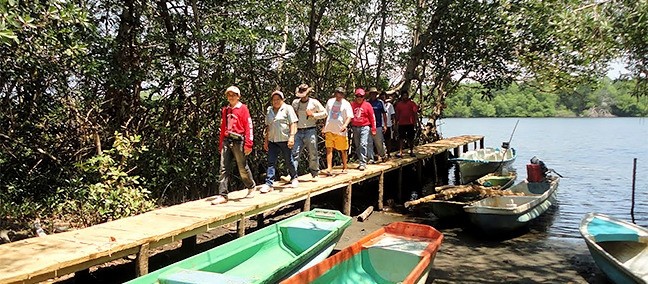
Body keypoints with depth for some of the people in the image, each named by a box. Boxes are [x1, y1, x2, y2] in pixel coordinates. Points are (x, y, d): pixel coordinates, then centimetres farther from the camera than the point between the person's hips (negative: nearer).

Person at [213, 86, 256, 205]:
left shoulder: (243, 108, -1)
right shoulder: (225, 110, 15)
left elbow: (248, 126, -7)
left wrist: (248, 144, -13)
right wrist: (221, 144, 17)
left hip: (238, 141, -5)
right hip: (227, 141, 5)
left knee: (243, 167, 5)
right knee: (224, 168, -1)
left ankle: (251, 187, 29)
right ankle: (223, 195, 0)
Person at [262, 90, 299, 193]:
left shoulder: (287, 108, 0)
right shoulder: (269, 110, 14)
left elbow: (293, 123, -6)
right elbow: (267, 126, 18)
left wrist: (292, 136, -17)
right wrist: (266, 140, 14)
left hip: (285, 140, -4)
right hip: (272, 141, 4)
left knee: (289, 161, 8)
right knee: (271, 162, -3)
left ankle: (294, 178, 30)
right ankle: (268, 184, -3)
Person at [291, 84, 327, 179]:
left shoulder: (314, 102, 3)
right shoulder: (295, 103, 13)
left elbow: (324, 113, 5)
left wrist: (313, 115, -9)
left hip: (310, 131, -2)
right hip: (298, 132, 3)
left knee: (313, 153, 3)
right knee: (294, 152, -8)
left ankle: (315, 174, 17)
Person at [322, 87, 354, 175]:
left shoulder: (346, 104, -2)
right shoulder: (330, 101, 11)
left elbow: (349, 117, -8)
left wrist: (345, 125, -27)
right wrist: (324, 127, 18)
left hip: (340, 131, -2)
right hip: (329, 130, 3)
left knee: (343, 150, 8)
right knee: (329, 149, -7)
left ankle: (344, 167, 24)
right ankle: (329, 168, -9)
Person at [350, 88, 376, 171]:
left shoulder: (367, 105, -1)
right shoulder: (352, 105, 5)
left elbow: (372, 117, 0)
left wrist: (373, 129, -2)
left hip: (365, 127, -4)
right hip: (355, 128, 4)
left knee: (363, 145, -13)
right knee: (357, 146, 10)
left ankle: (363, 163, -12)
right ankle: (360, 162, 21)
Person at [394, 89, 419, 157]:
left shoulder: (412, 103, 2)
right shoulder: (398, 104, 7)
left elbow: (415, 113, 0)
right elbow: (397, 114, 10)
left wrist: (415, 122, -7)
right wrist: (396, 123, 7)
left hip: (410, 123, -1)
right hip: (401, 124, 1)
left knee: (411, 138, 7)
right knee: (400, 138, -4)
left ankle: (411, 152, 18)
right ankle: (400, 152, -4)